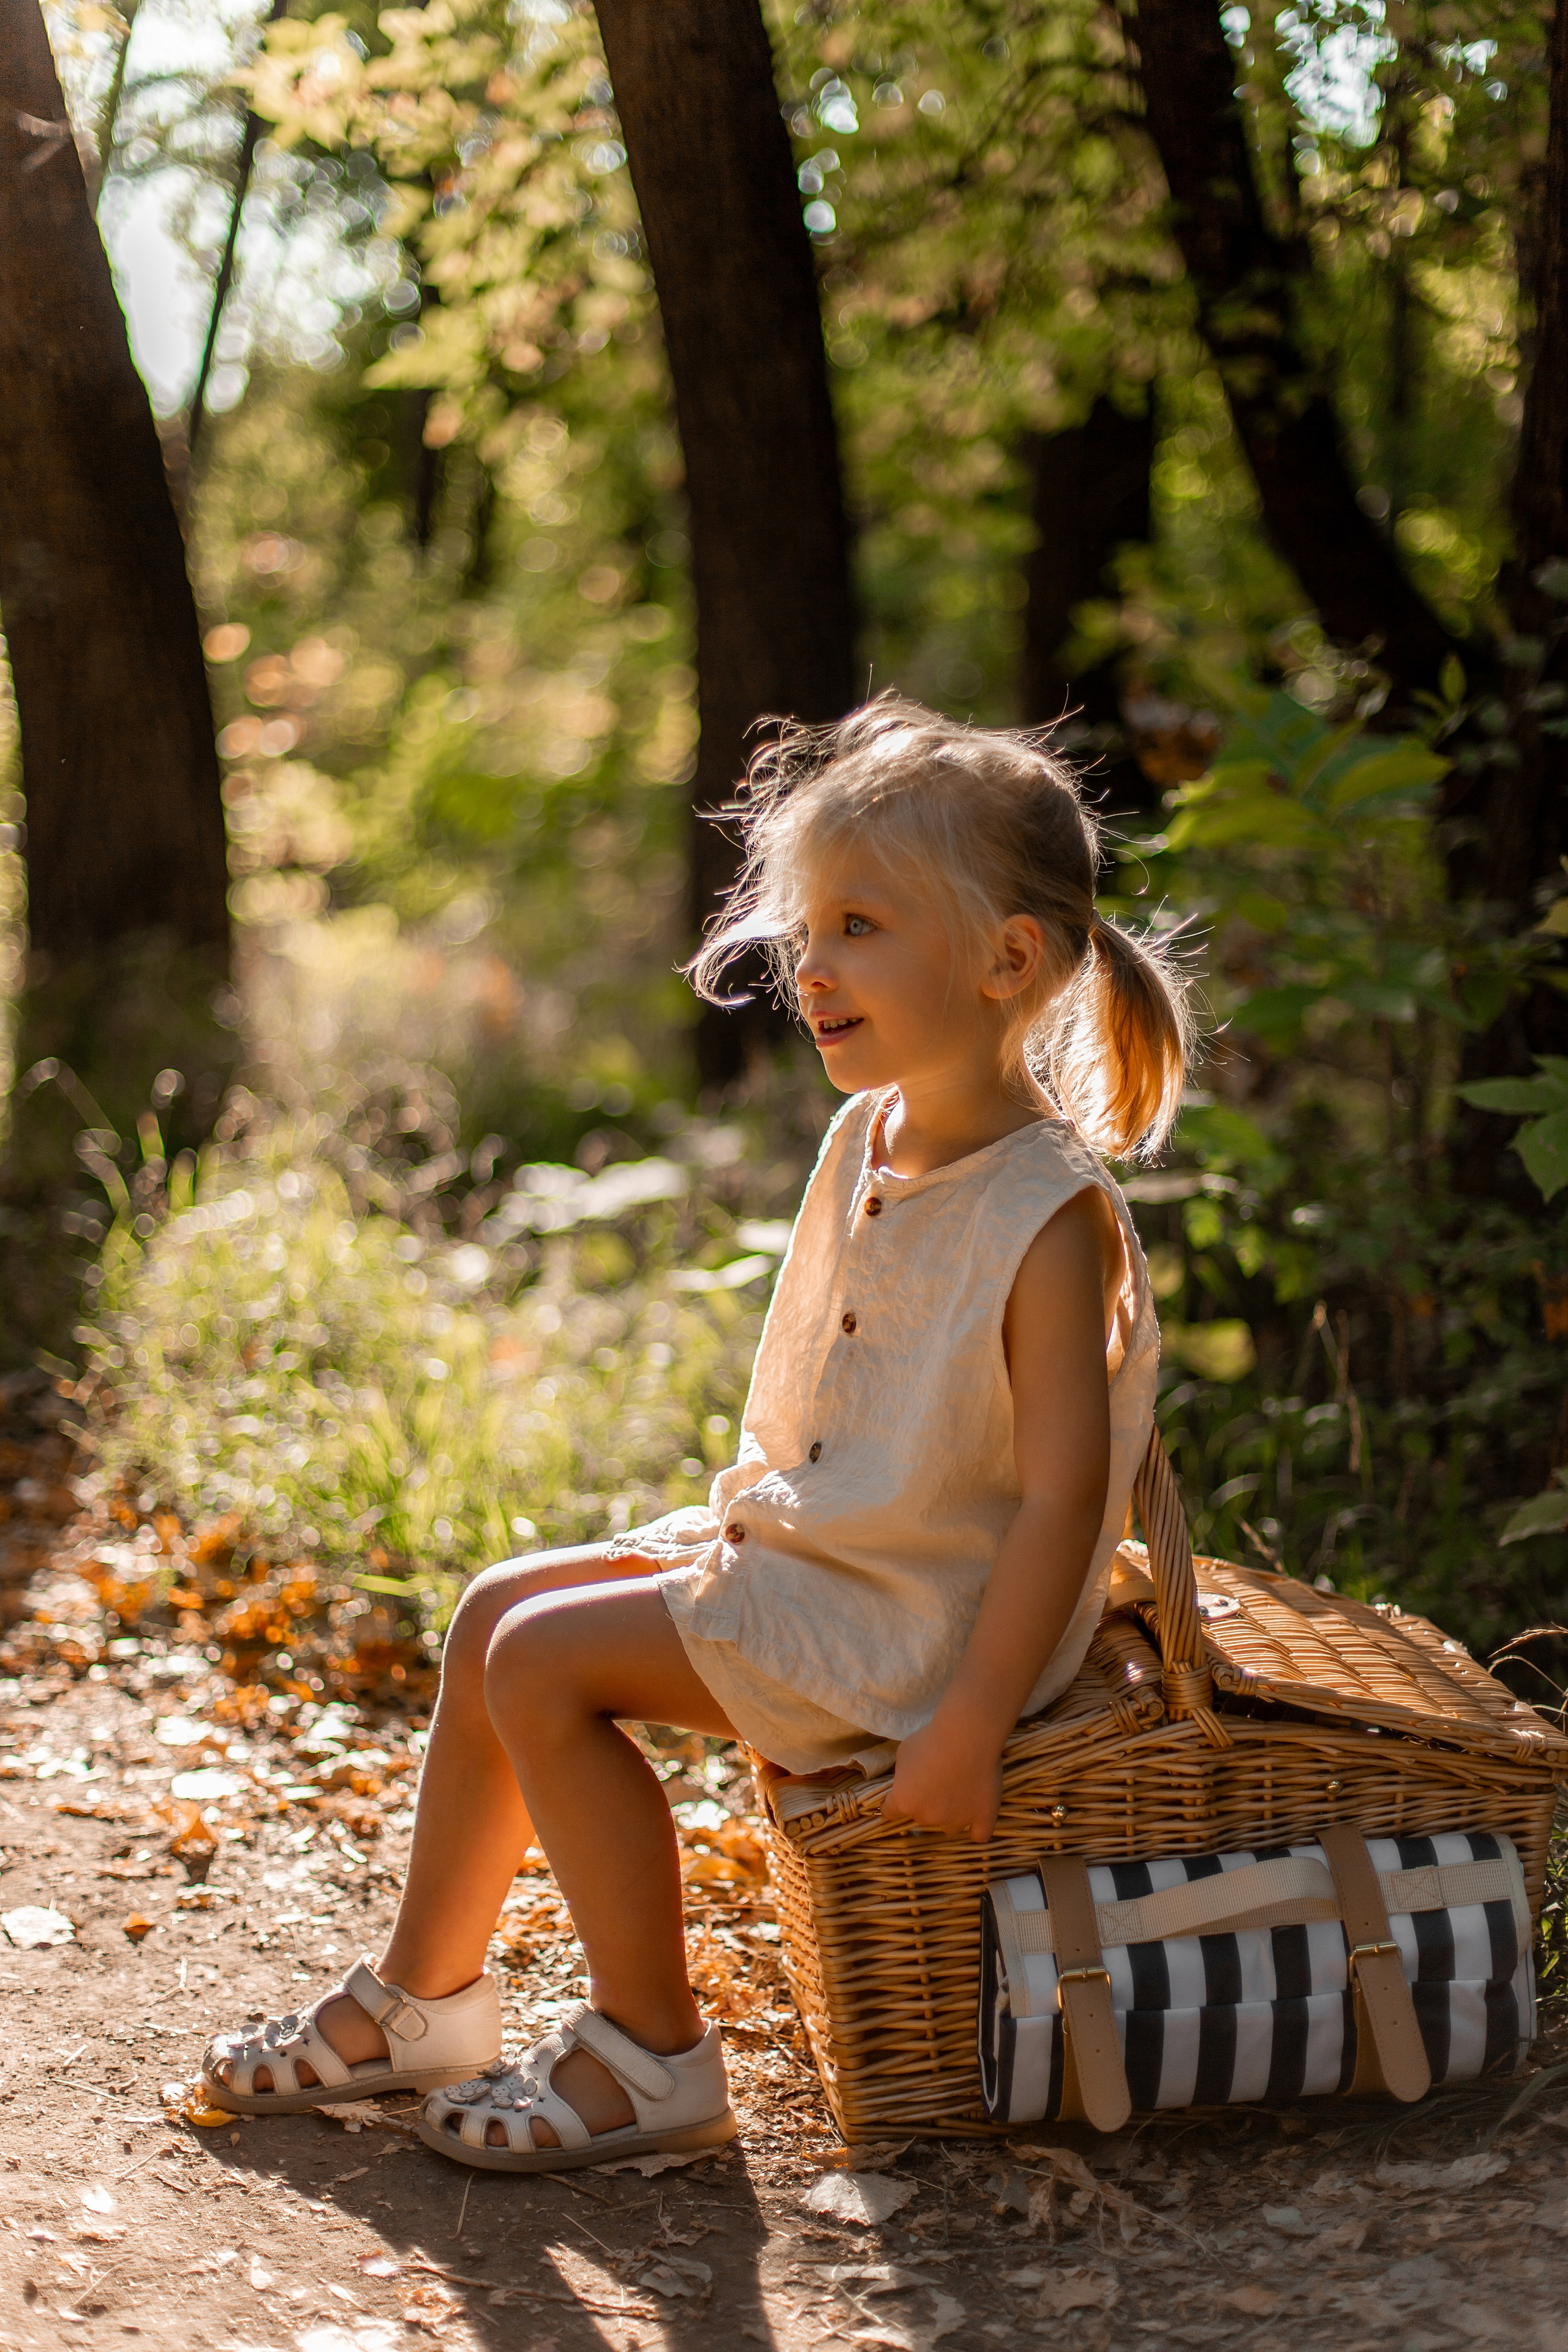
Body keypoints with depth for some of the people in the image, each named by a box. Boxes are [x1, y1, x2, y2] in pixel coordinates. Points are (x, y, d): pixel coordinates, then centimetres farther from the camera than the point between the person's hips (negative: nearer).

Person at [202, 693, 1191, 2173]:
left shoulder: (1052, 1218, -23)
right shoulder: (866, 1143, 3)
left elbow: (1064, 1496, -24)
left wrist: (968, 1725, -25)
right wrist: (745, 1517, 13)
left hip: (919, 1617, -9)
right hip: (797, 1550, 9)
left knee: (545, 1663, -15)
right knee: (495, 1612, 6)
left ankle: (653, 2056, -1)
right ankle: (425, 1997, 20)